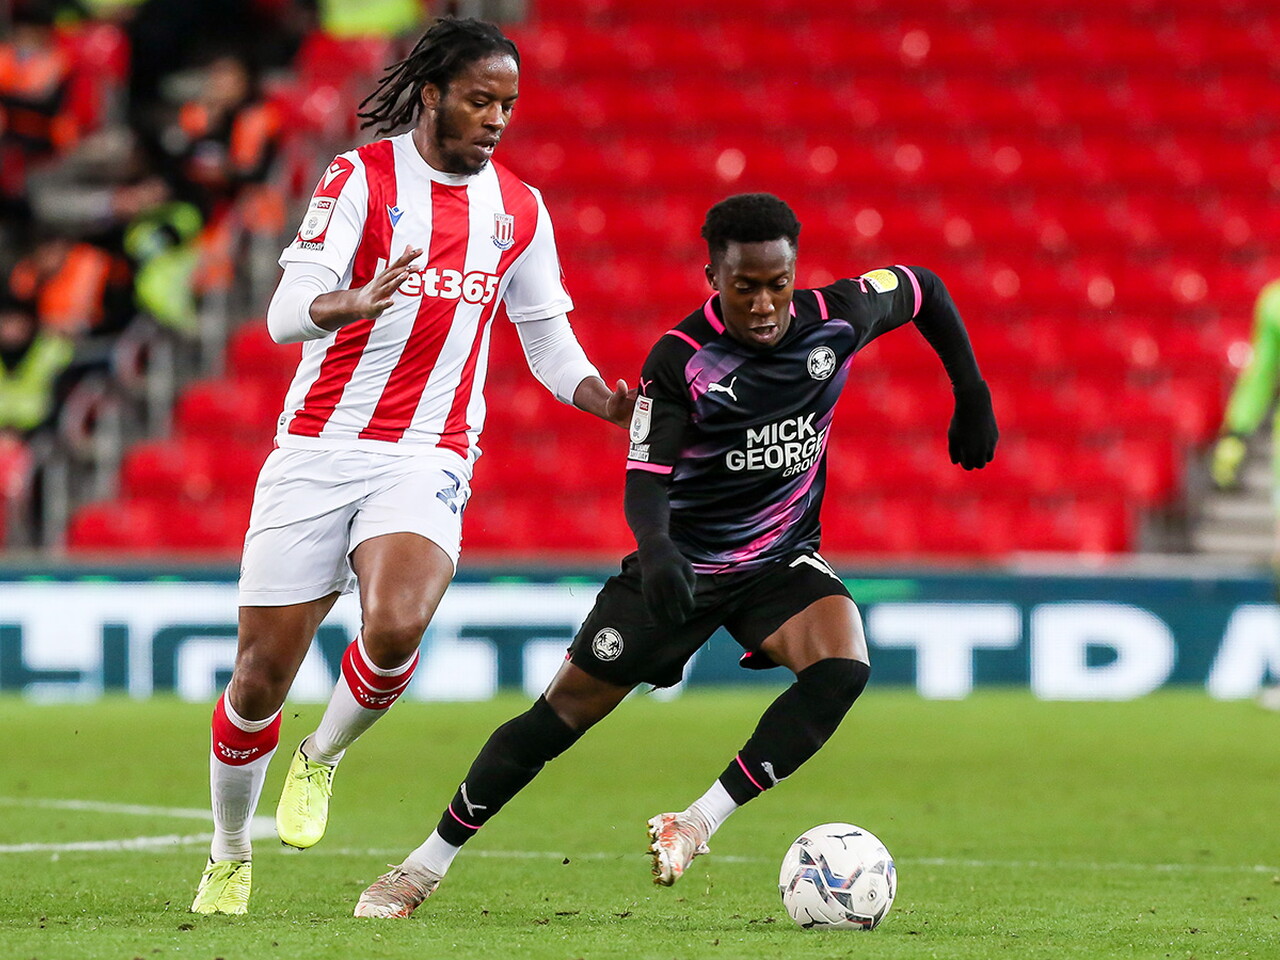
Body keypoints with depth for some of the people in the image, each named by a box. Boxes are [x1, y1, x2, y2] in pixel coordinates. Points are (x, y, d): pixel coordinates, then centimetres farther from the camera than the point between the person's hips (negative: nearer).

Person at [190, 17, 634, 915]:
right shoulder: (362, 179, -5)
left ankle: (323, 758, 3)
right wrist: (356, 302, -35)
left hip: (426, 461, 1)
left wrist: (616, 403, -3)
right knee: (262, 676, 0)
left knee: (396, 628, -28)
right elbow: (287, 314, -13)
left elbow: (549, 343, 16)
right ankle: (229, 856, 25)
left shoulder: (518, 210, 7)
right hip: (317, 455, -1)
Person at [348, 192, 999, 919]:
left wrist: (973, 397, 7)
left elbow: (923, 288, 7)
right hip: (683, 562, -2)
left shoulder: (834, 319, -13)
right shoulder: (681, 359, -21)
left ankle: (700, 823, -21)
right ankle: (426, 865, 15)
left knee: (842, 669, -29)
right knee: (566, 710, 0)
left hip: (782, 559, 2)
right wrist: (656, 550, -47)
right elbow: (646, 478, -26)